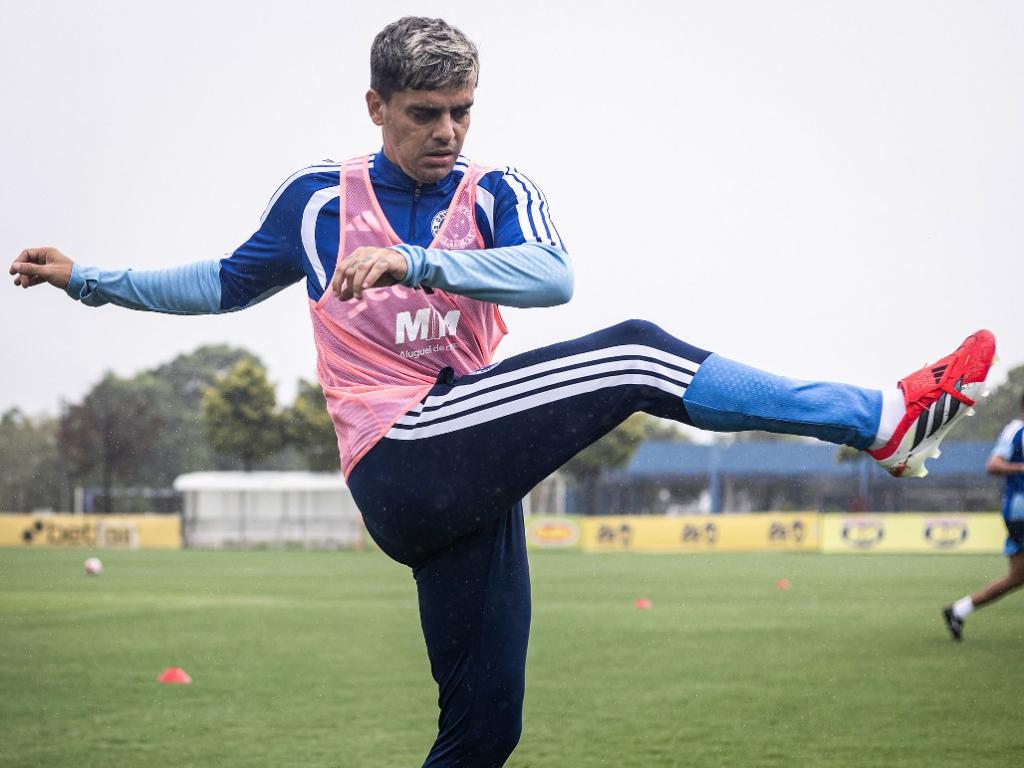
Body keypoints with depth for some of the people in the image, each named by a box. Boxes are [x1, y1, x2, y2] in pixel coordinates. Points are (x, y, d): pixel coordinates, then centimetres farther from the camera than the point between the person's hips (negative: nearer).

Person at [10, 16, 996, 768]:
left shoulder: (497, 195, 10)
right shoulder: (319, 198, 9)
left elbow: (551, 277, -13)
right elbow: (226, 284, 25)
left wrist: (415, 263, -27)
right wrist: (85, 278, 22)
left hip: (473, 478, 4)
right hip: (400, 465, -4)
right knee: (633, 356, -18)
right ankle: (885, 420, -18)